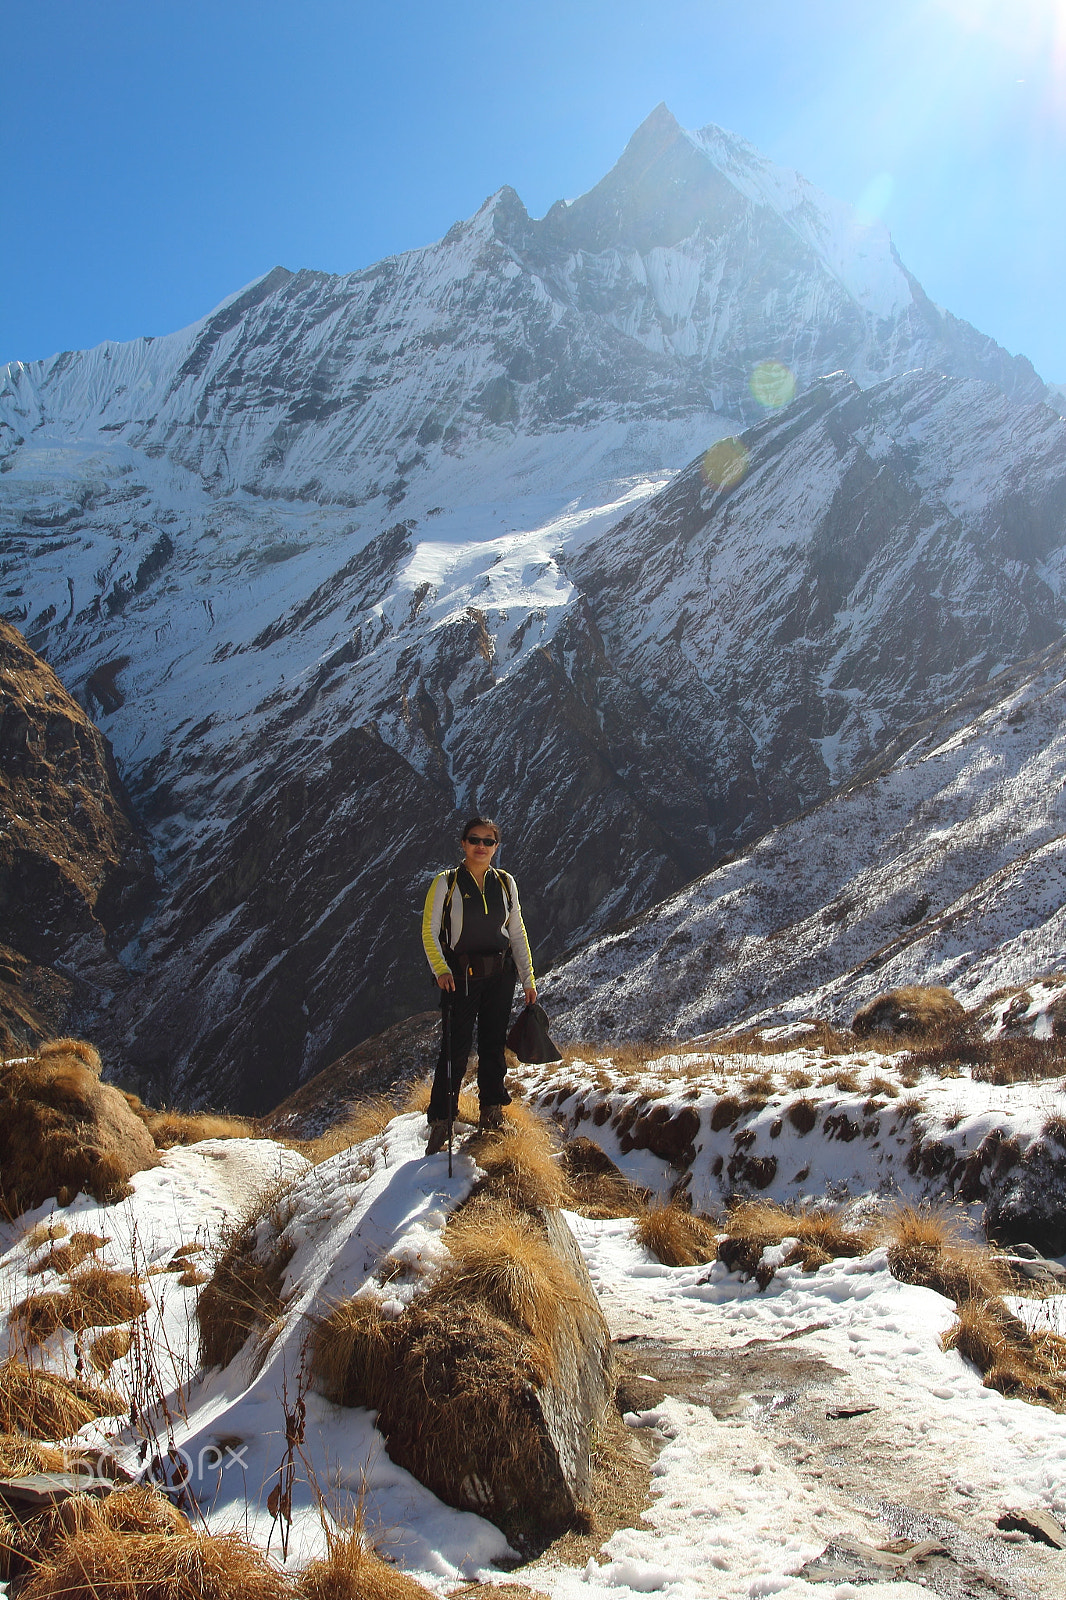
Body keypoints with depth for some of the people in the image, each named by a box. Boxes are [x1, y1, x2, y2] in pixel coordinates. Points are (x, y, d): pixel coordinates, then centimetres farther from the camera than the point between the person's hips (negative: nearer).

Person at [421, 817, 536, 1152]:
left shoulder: (505, 883, 7)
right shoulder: (446, 883, -3)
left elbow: (517, 933, 13)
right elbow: (429, 932, -5)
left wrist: (528, 978, 9)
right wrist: (441, 970, -20)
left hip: (500, 976, 3)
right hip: (460, 976, -3)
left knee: (493, 1043, 7)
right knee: (456, 1047, -6)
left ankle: (491, 1111, 21)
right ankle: (440, 1121, 2)